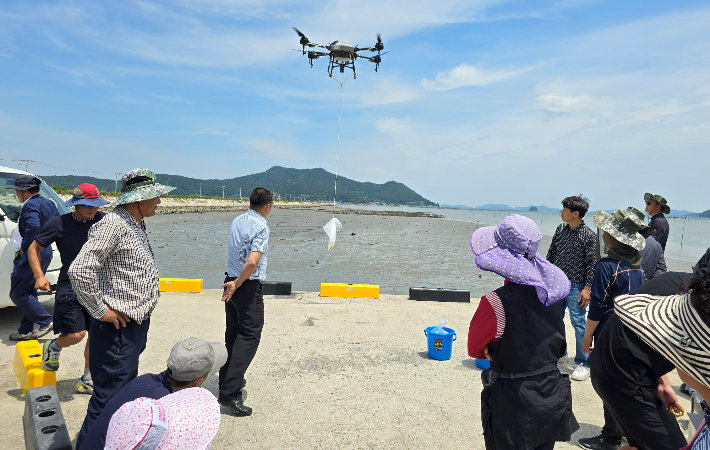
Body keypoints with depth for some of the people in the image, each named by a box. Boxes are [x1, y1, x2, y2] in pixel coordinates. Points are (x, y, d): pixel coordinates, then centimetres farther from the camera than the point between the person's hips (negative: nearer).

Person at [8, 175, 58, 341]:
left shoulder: (30, 205, -16)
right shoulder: (48, 203, 12)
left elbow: (34, 226, -33)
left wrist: (24, 247, -20)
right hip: (46, 253, 10)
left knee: (17, 293, 1)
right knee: (29, 292, 17)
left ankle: (46, 321, -1)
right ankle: (26, 331, 23)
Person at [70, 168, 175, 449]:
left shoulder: (137, 225, 12)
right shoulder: (114, 225, -19)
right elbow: (79, 270, -27)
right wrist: (100, 311, -19)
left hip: (136, 325, 10)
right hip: (118, 329, -10)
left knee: (126, 391, 22)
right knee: (109, 396, -1)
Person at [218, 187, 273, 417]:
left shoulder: (237, 221, 8)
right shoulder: (261, 227, -17)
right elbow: (253, 262, -27)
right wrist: (236, 284, -16)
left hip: (232, 281, 8)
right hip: (248, 287, -8)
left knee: (233, 333, 19)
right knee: (249, 336, -4)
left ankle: (228, 379, 30)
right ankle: (230, 393, -8)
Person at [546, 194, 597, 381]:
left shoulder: (588, 236, -12)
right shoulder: (560, 229, 4)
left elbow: (592, 263, -11)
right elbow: (551, 254, 11)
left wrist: (587, 288, -13)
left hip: (575, 286, -6)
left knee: (578, 322, -2)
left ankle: (583, 363, 9)